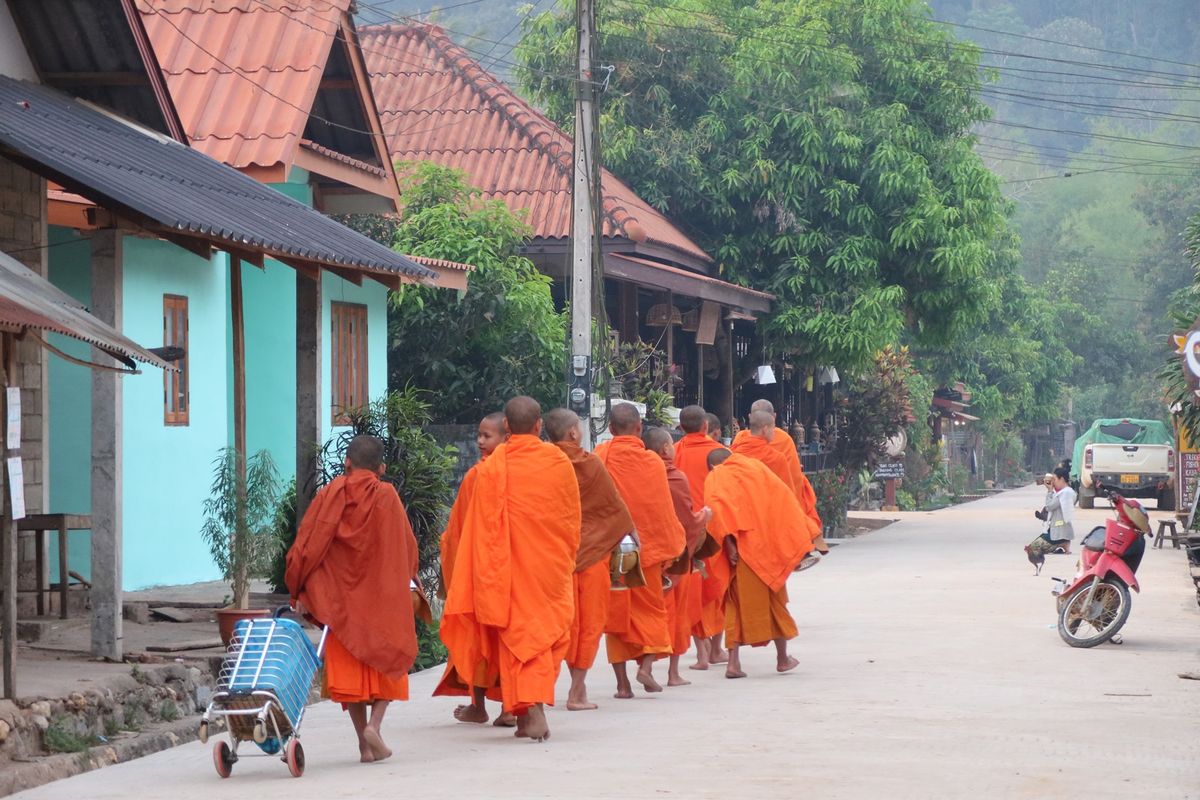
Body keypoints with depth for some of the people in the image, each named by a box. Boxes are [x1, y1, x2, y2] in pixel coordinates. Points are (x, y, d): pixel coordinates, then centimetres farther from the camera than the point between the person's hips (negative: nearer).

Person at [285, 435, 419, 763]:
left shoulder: (329, 495, -2)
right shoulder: (387, 497, -4)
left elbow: (307, 544, -4)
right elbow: (407, 547, 1)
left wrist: (298, 590, 4)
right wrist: (405, 582, 18)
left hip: (339, 597, 1)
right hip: (382, 595, -1)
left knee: (349, 665, 8)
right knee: (385, 662, 12)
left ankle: (364, 744, 4)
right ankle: (374, 724, -9)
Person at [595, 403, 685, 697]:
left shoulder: (600, 457, -6)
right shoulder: (652, 462, -5)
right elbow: (662, 509, -1)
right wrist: (670, 547, 10)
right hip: (647, 546, 0)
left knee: (616, 610, 8)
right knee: (650, 607, 13)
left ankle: (622, 682, 4)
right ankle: (647, 664, -7)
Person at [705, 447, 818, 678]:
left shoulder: (714, 480, 8)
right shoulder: (756, 466, 14)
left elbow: (715, 509, -12)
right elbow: (783, 497, 6)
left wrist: (727, 541, -19)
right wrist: (802, 536, 5)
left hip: (741, 548, -1)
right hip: (768, 545, 1)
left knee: (738, 601, 5)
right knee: (775, 600, 13)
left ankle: (734, 661, -7)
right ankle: (782, 659, 22)